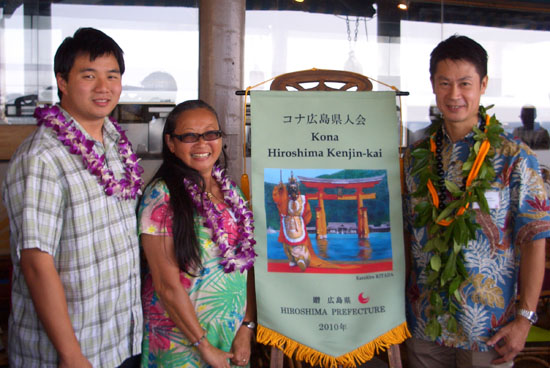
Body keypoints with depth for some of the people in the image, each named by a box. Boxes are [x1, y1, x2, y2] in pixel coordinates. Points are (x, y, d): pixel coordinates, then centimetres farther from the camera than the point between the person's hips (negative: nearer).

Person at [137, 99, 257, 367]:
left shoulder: (229, 190, 3)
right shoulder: (162, 196, -15)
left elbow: (247, 263, 3)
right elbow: (167, 285, -17)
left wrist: (248, 327, -5)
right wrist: (205, 346, -14)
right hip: (182, 341, -5)